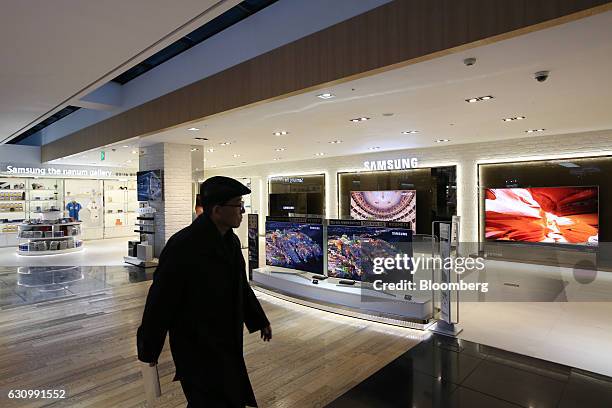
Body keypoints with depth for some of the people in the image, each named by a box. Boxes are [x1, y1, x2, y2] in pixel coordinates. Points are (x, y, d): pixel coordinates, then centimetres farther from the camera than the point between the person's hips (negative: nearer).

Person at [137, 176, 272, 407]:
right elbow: (160, 301, -16)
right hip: (195, 346, -7)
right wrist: (149, 349, -6)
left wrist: (259, 320, 19)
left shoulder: (231, 241, 0)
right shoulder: (183, 247, -25)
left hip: (227, 343, 8)